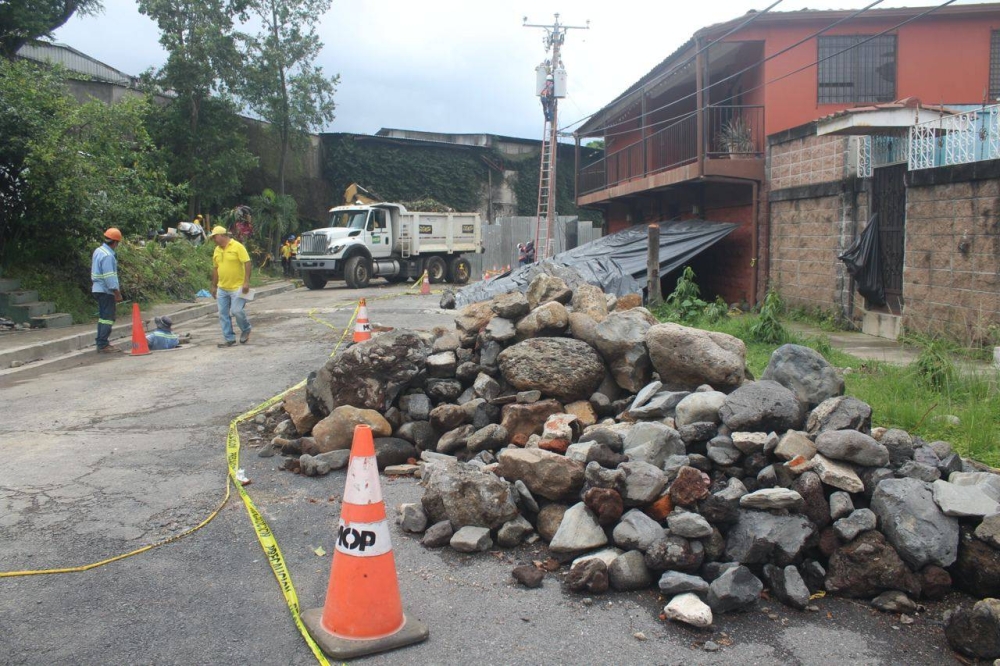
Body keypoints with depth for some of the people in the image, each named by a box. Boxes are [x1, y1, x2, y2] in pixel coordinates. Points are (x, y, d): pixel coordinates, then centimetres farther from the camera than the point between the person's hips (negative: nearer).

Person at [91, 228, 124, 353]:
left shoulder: (98, 251, 11)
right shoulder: (108, 256, -20)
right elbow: (109, 276, -22)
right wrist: (117, 292, -17)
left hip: (98, 288, 10)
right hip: (106, 290, -10)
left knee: (103, 317, 17)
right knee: (108, 317, -6)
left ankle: (101, 342, 24)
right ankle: (103, 345, -6)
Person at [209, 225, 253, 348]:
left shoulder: (237, 246, -10)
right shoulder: (217, 250, 10)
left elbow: (247, 263, -14)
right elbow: (215, 269, 18)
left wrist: (246, 282, -20)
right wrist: (214, 286, 17)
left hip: (237, 287, -7)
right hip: (222, 288, 7)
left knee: (236, 311, -11)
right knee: (223, 314, 4)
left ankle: (246, 330, 17)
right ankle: (229, 339, 12)